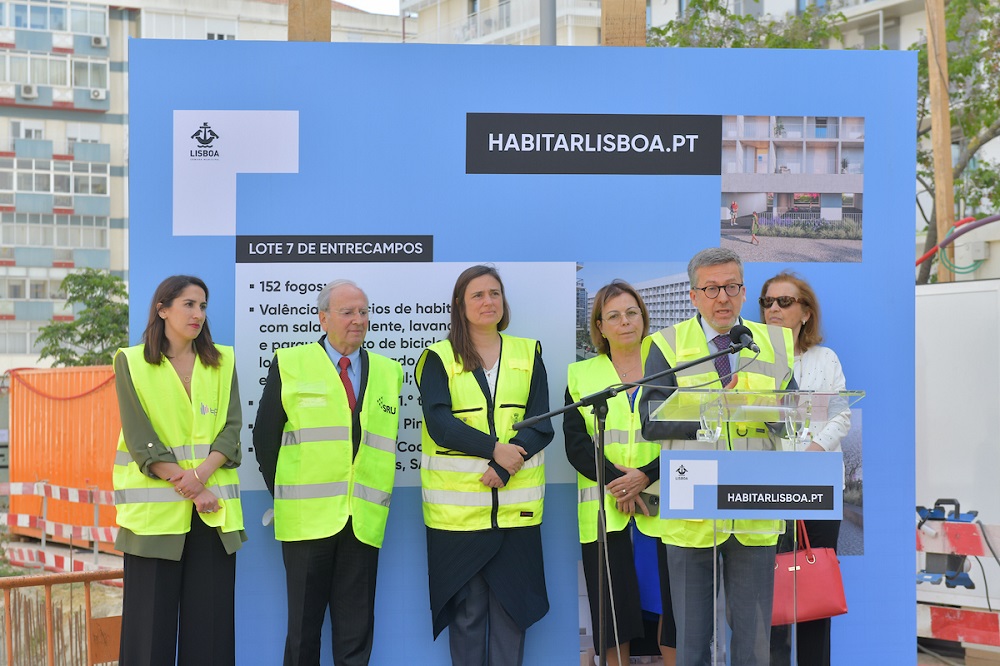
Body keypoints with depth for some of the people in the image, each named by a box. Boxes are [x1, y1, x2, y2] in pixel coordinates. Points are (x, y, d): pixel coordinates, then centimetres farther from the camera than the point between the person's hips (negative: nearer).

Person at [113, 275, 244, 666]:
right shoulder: (132, 362, 3)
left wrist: (199, 475, -16)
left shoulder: (222, 362, 12)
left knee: (210, 617, 1)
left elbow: (232, 427, 1)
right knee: (151, 615, -2)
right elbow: (140, 439, -5)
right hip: (155, 509, -2)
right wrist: (188, 489, -13)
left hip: (213, 509, 2)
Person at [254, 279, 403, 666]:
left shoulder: (388, 372, 12)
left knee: (356, 630, 6)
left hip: (363, 519, 2)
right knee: (304, 620, 5)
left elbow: (388, 441, 15)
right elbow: (265, 436, 5)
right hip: (308, 517, -2)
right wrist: (282, 495, 3)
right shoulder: (290, 364, 3)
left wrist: (376, 499, 7)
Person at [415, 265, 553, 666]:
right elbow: (439, 424, -9)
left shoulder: (528, 354, 10)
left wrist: (505, 467, -14)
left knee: (511, 602, 5)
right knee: (466, 608, 4)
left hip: (515, 506, 2)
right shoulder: (439, 358, 4)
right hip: (457, 507, -2)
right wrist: (494, 448, -20)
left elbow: (541, 425, 1)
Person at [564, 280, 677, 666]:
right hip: (604, 510, 1)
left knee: (670, 602, -2)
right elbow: (575, 442, 1)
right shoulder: (581, 375, 11)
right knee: (613, 610, 1)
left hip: (661, 503, 0)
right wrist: (615, 479, -14)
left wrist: (645, 476, -14)